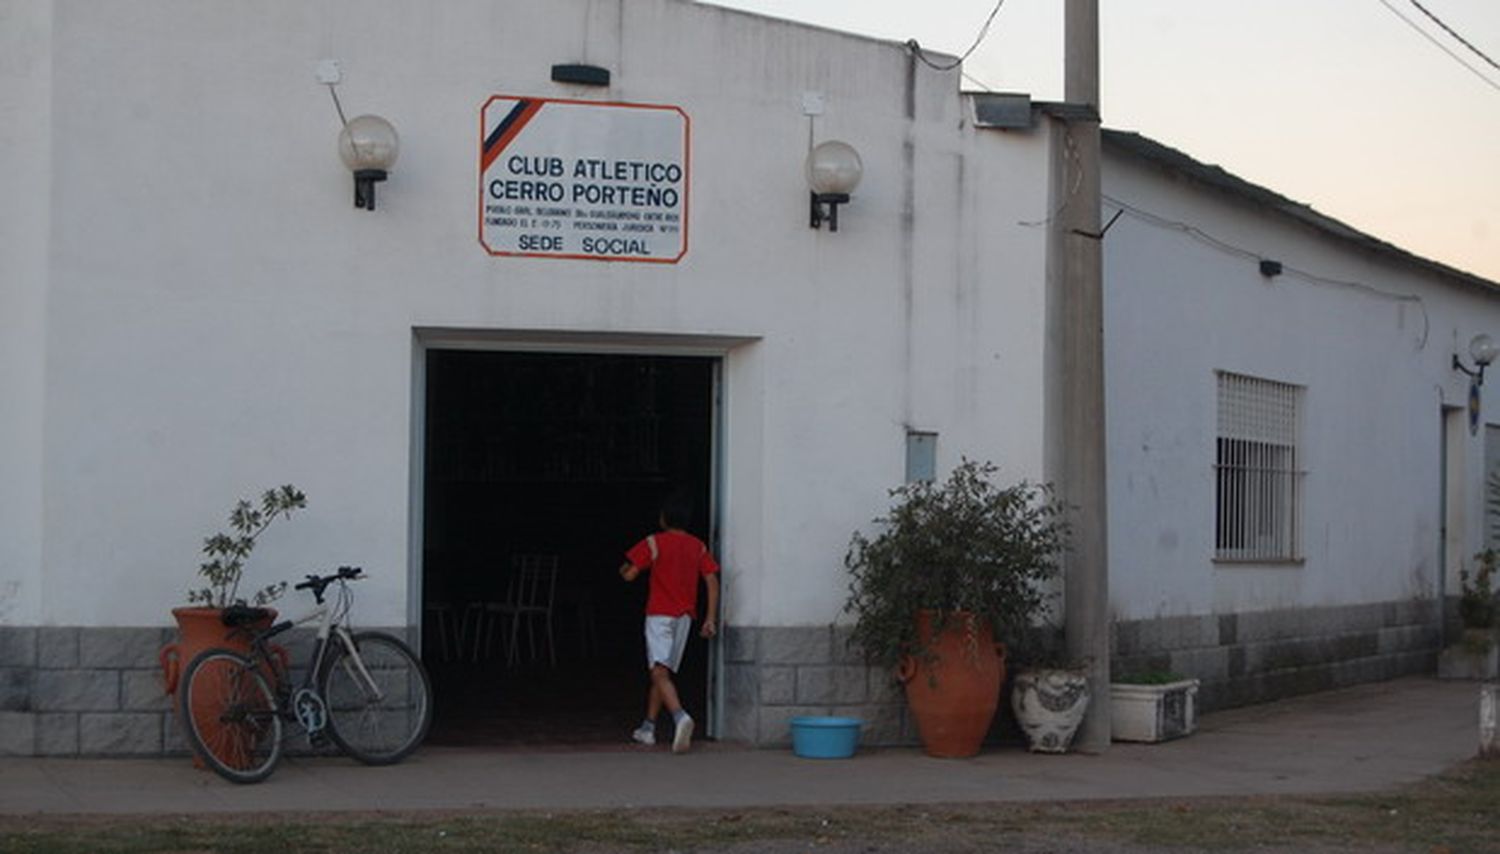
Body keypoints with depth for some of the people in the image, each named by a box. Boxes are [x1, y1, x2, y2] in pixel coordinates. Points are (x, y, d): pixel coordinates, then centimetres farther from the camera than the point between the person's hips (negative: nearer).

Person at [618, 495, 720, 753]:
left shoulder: (654, 543, -5)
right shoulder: (698, 547, 9)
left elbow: (629, 574, -8)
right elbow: (712, 582, 2)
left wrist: (624, 568, 16)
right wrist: (710, 619, 2)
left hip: (660, 615, -5)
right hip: (685, 616, 5)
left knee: (659, 673, -14)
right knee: (663, 671, 16)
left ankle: (680, 716, -39)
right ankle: (648, 728, 20)